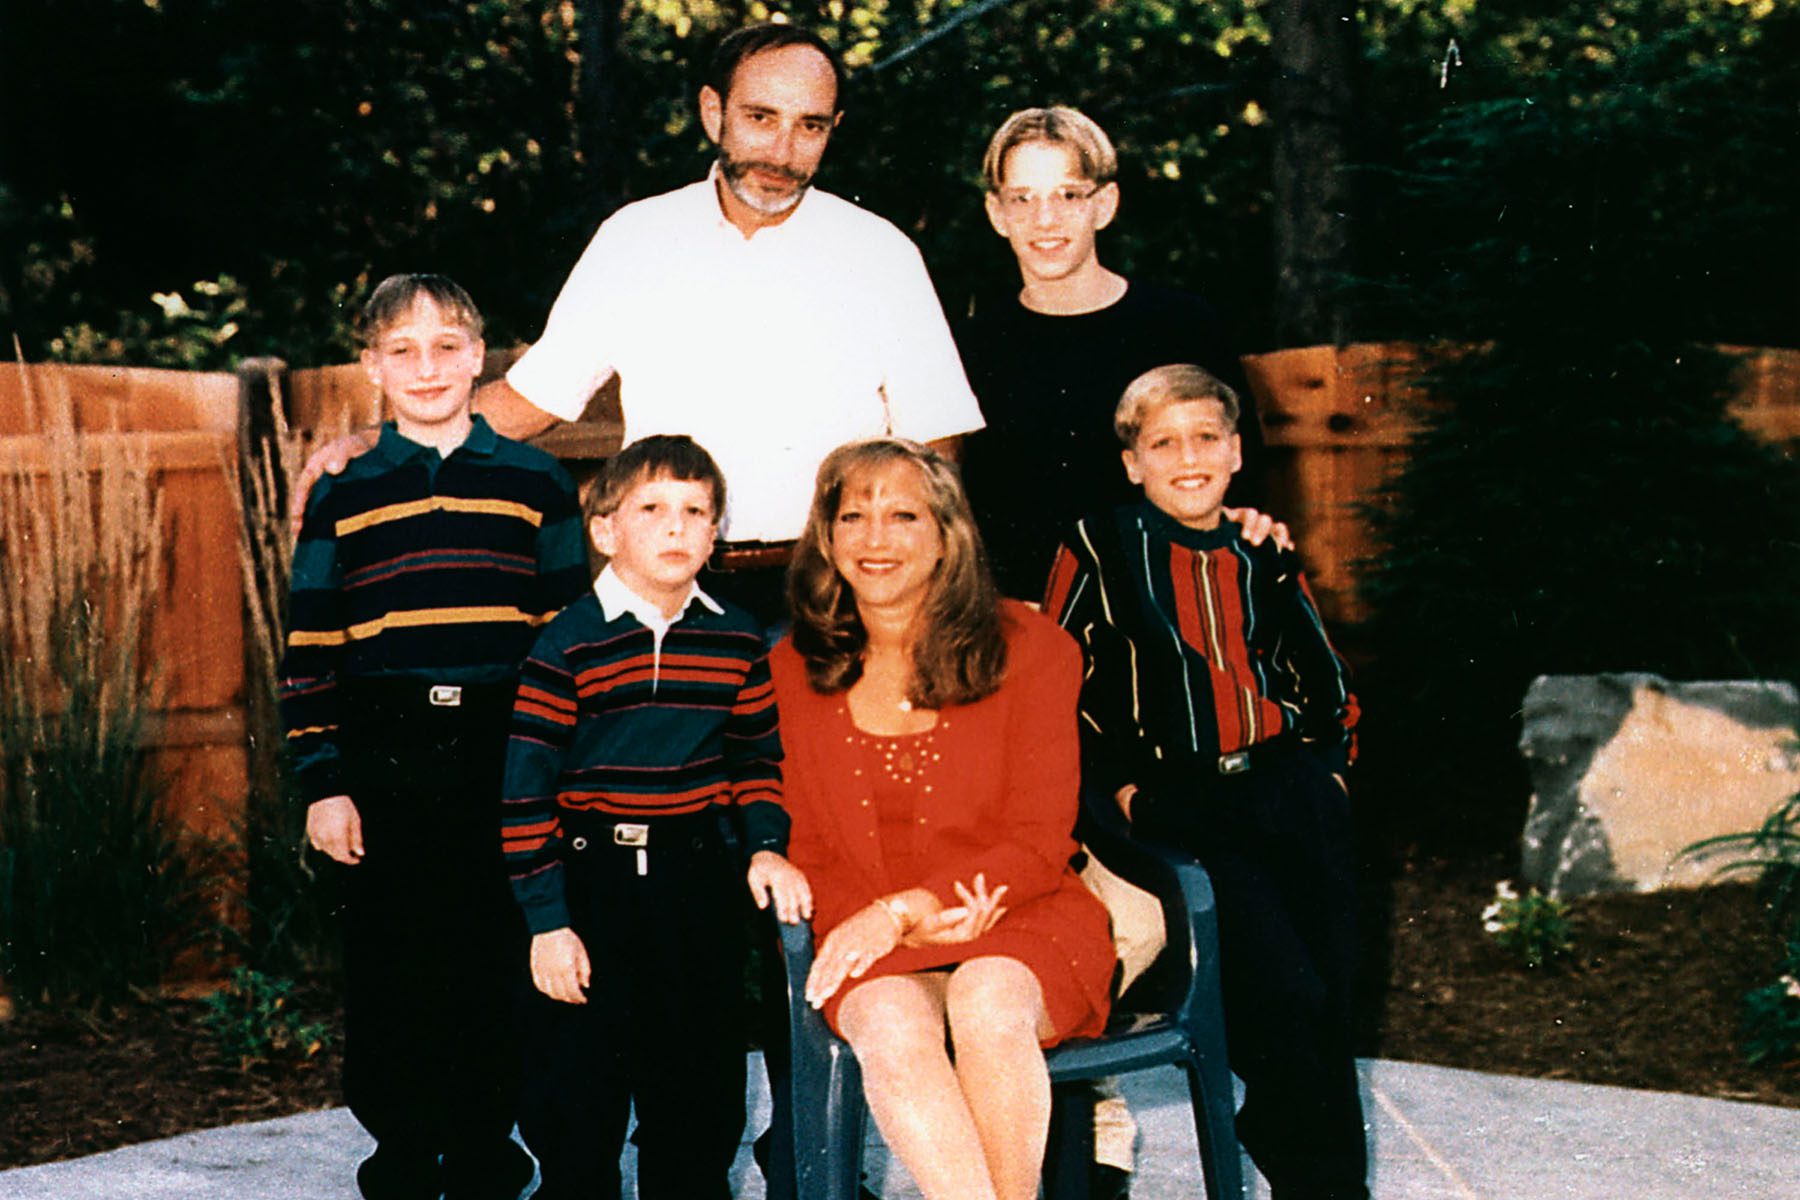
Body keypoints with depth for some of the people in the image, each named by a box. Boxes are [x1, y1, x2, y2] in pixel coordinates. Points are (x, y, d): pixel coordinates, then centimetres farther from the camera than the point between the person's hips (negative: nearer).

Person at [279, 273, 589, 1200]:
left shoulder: (535, 485, 7)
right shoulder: (341, 499, 7)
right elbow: (308, 651, 5)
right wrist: (322, 784, -1)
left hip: (507, 757, 0)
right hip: (385, 765, 0)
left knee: (500, 964, 5)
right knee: (389, 972, 4)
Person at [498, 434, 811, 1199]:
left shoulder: (737, 642, 2)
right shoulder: (567, 647, -10)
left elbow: (758, 756, 13)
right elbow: (525, 792, -10)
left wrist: (765, 845, -4)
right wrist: (546, 921, -12)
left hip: (700, 880, 4)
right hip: (592, 881, -3)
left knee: (701, 1091, 13)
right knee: (577, 1106, 5)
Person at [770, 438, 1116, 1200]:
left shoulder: (1029, 647, 1)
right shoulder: (795, 669, 9)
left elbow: (1038, 844, -2)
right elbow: (808, 852, 9)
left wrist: (902, 909, -15)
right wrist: (897, 922, -12)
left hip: (1018, 922, -1)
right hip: (871, 943, 1)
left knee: (989, 1001, -35)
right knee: (890, 1023, -33)